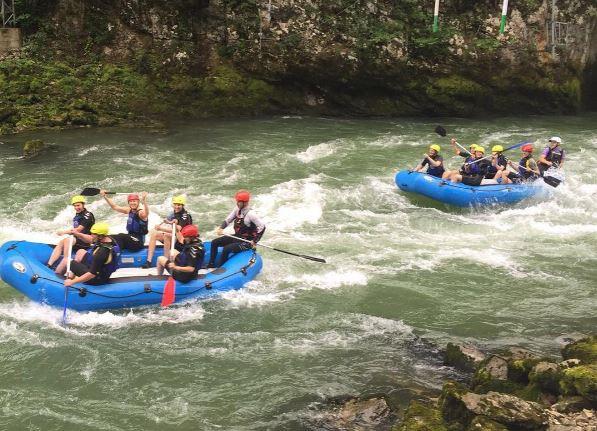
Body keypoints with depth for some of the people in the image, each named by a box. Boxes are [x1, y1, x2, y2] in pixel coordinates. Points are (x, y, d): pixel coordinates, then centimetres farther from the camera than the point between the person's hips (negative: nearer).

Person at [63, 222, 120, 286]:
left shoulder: (102, 252, -37)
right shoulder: (109, 239, -12)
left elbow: (92, 274, -33)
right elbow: (90, 239, 8)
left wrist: (72, 282, -27)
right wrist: (77, 234, -7)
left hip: (96, 279, -9)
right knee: (81, 252, 22)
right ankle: (71, 276, 26)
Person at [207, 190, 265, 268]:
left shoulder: (250, 214, -22)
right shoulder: (237, 209, 1)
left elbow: (262, 227, -25)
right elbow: (228, 220, 7)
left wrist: (254, 241, -23)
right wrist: (221, 228, -12)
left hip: (246, 242, -9)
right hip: (237, 236, 9)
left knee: (226, 249, -28)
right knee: (214, 242, 4)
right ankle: (211, 264, 11)